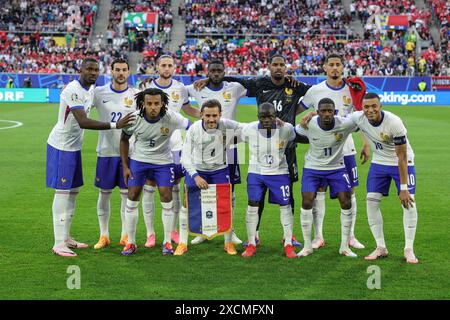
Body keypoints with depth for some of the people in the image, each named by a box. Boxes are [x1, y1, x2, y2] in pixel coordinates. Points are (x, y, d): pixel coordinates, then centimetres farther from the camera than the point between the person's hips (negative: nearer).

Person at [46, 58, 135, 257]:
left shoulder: (91, 90, 8)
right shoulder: (73, 90, -23)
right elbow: (83, 122, -33)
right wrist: (115, 125, -36)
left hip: (74, 146, 9)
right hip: (61, 146, -9)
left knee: (73, 191, 13)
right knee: (63, 192, -8)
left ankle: (66, 237, 22)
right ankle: (59, 243, -4)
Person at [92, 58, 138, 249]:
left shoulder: (136, 95, 2)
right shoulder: (99, 93, 1)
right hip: (106, 151, 0)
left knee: (126, 193, 5)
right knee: (104, 193, 5)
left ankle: (125, 236, 16)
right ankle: (103, 235, 16)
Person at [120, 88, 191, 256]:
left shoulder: (171, 118, -24)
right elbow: (124, 140, -1)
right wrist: (125, 166, -1)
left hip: (163, 161, -1)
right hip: (138, 160, 1)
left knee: (166, 198, -5)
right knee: (132, 198, -2)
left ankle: (167, 242, 9)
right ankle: (131, 242, 10)